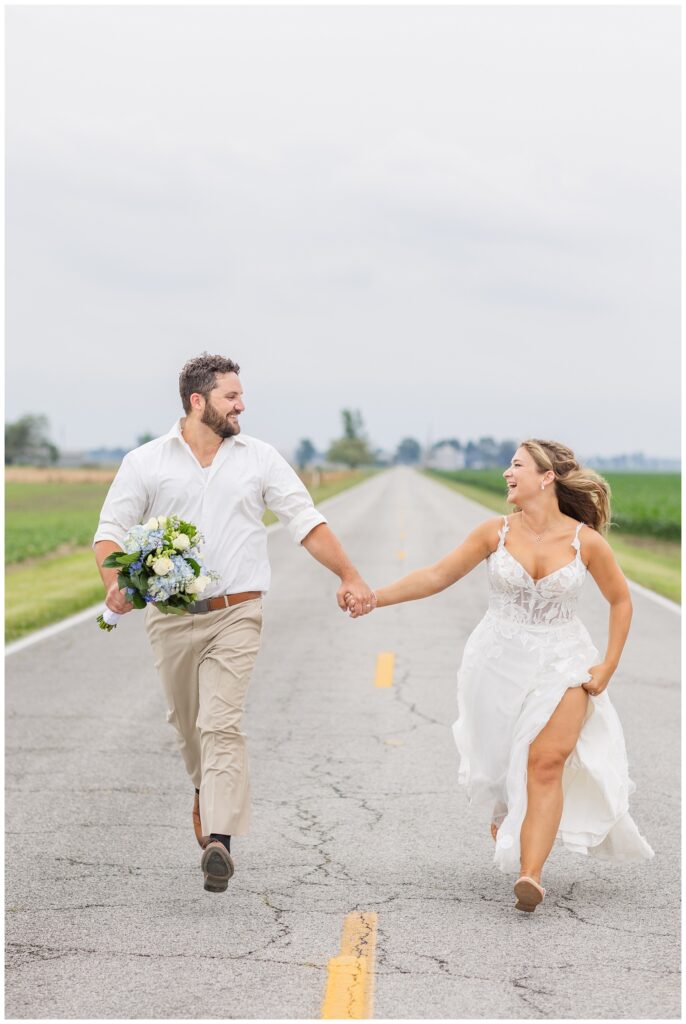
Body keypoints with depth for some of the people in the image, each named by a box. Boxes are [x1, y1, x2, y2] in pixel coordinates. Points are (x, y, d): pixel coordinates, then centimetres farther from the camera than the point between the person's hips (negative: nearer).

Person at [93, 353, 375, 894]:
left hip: (236, 614, -1)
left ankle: (219, 839, -19)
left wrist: (349, 575, -6)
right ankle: (209, 792, 44)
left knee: (222, 724, -14)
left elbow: (307, 521, 5)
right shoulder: (146, 461, 3)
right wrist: (116, 583, -18)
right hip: (171, 616, 2)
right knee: (187, 722, 16)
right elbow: (112, 530, 1)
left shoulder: (260, 458, 5)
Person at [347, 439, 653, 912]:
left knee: (546, 763, -18)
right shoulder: (497, 532, -4)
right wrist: (374, 597, -10)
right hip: (500, 660, 2)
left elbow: (620, 600, 7)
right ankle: (507, 838, 37)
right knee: (505, 766, 7)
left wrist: (608, 666, 1)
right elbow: (438, 575, -1)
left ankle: (530, 875, -26)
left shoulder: (586, 541, -7)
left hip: (561, 664, -2)